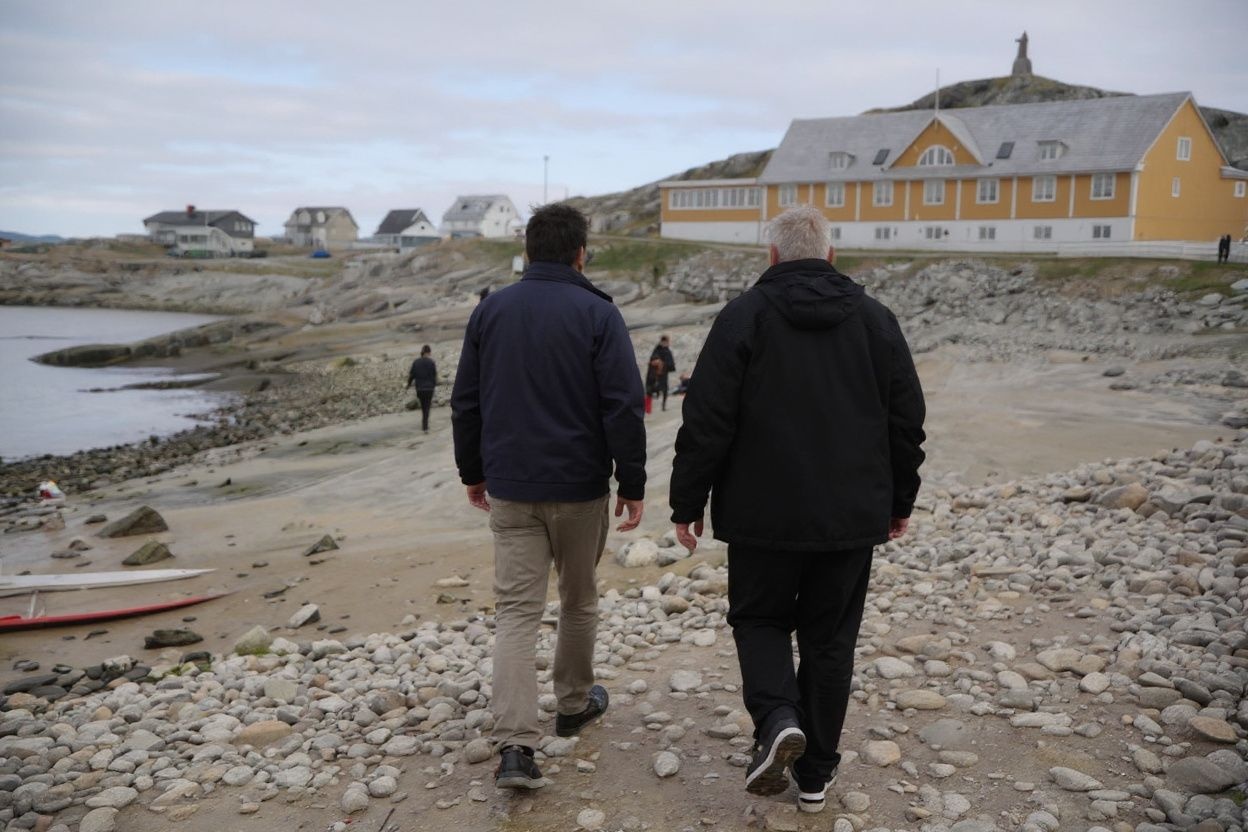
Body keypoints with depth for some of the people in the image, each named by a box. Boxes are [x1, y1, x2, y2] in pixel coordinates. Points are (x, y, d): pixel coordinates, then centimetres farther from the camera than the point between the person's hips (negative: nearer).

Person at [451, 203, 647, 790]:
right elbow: (623, 406, -12)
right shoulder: (597, 313, -7)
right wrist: (632, 483, -5)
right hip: (579, 488, -2)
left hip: (509, 489, 2)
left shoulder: (490, 310, 4)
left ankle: (515, 746, -8)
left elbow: (465, 403, 9)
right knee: (579, 601, 17)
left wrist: (472, 472, 19)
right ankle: (575, 704, 34)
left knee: (516, 610, 2)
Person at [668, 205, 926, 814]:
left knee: (759, 619, 17)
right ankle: (815, 774, 21)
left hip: (764, 514, -2)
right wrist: (900, 501, 17)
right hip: (852, 516, 3)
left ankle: (776, 718, -8)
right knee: (830, 638, 13)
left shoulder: (744, 316, -6)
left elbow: (706, 421, -10)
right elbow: (907, 421, 6)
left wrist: (687, 503, -1)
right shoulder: (875, 319, 4)